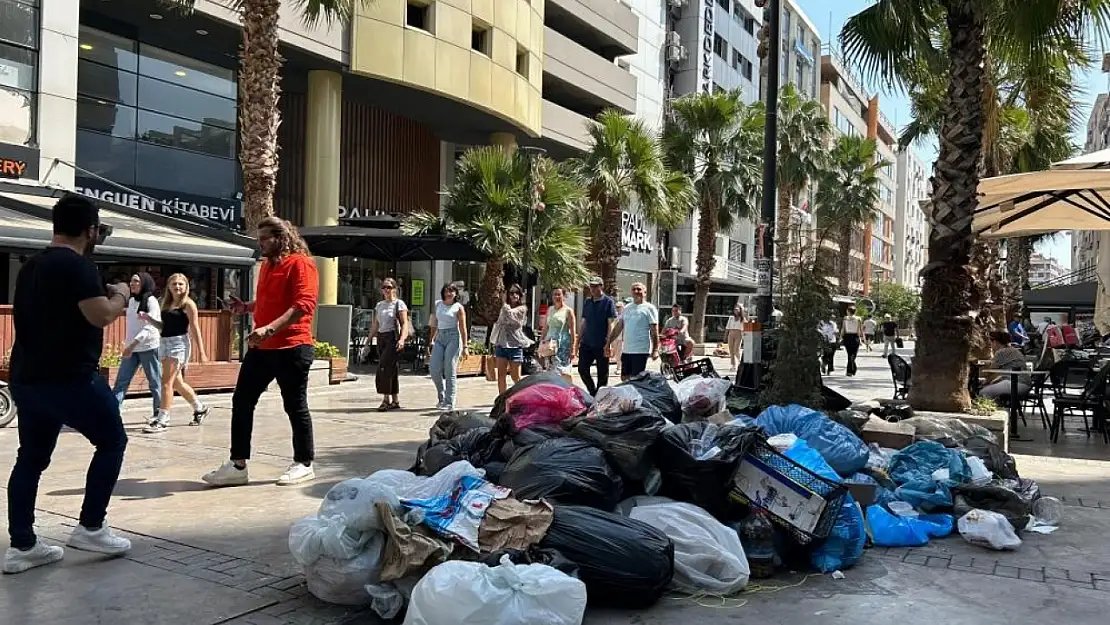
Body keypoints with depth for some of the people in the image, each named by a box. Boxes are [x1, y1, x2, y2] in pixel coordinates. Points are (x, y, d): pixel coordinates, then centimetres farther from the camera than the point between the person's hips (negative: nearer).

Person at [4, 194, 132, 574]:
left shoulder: (31, 266, 15)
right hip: (69, 378, -9)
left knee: (31, 458, 13)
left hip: (26, 378, 9)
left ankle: (21, 546, 15)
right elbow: (101, 316, -22)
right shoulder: (77, 265, -14)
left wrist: (107, 299, 26)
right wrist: (120, 295, -2)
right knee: (112, 441, 7)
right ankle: (90, 528, 7)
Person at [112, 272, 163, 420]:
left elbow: (150, 326, -17)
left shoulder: (151, 300, -8)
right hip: (132, 348, 7)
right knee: (121, 381, -1)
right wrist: (128, 345, 15)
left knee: (155, 383, 1)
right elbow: (131, 326, 19)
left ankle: (158, 413, 11)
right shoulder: (131, 301, 13)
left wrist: (133, 344, -24)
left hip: (149, 347, -7)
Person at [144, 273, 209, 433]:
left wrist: (202, 352, -11)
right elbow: (164, 326, 20)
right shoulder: (166, 303, 15)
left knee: (167, 382, -11)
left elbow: (194, 328, -9)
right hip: (165, 343, 8)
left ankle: (162, 421, -8)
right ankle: (200, 408, 32)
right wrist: (149, 319, 3)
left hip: (179, 343, -8)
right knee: (177, 383, 14)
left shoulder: (188, 303, -6)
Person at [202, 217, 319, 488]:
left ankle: (304, 464, 17)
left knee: (295, 406, 2)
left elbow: (304, 305, -23)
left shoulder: (300, 263, -11)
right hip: (261, 347, 9)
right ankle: (238, 465, 12)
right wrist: (247, 307, 11)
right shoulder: (267, 265, 17)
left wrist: (269, 329, -31)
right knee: (242, 401, 6)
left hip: (292, 348, -9)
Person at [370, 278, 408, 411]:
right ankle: (395, 401, 14)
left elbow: (405, 324, -10)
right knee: (391, 370, 8)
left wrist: (402, 339, -24)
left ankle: (386, 399, -10)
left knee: (384, 368, -14)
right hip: (381, 338, 6)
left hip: (393, 338, -6)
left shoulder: (399, 304, -3)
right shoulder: (379, 305, 16)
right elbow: (375, 325, 20)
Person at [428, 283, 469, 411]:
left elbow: (463, 328, -4)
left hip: (453, 338, -5)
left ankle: (450, 403, -2)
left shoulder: (459, 307, -1)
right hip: (440, 338, 5)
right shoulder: (438, 304, 14)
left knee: (450, 371, -7)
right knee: (434, 369, -4)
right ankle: (441, 397, 18)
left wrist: (464, 347, -9)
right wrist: (431, 340, 16)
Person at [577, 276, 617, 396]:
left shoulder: (608, 302, -4)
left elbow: (610, 324, -9)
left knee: (602, 374, 2)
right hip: (586, 344, 5)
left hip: (601, 345, -5)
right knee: (582, 369, 2)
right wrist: (578, 341, 12)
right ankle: (592, 392, 20)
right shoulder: (587, 302, 12)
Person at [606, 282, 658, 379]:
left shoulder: (649, 308, -3)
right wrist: (608, 343, 12)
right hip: (626, 350, 6)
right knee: (624, 378, 10)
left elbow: (654, 331, -7)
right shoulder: (627, 308, 14)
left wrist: (655, 349, -14)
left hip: (641, 350, -6)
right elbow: (618, 328, 17)